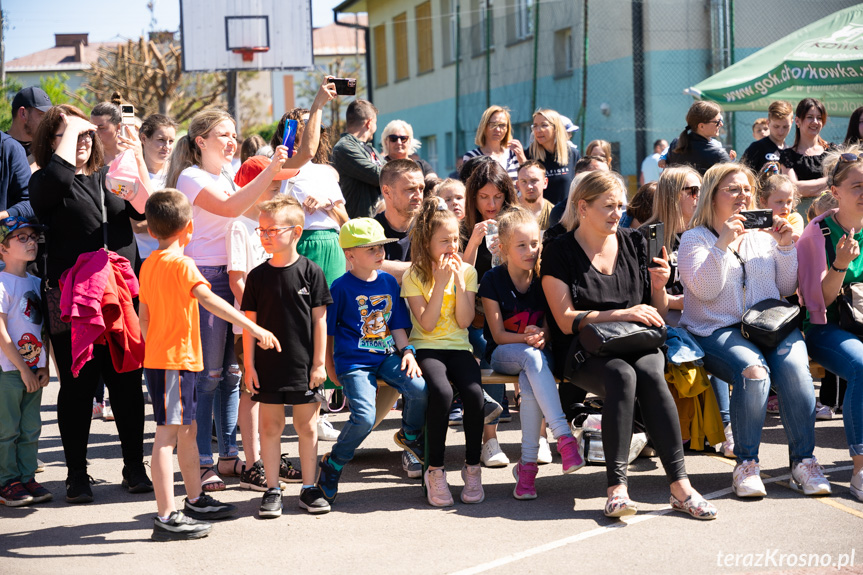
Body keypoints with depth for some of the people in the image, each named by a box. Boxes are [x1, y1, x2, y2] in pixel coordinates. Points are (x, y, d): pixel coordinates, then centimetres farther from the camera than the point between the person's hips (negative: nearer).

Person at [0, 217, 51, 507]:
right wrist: (23, 369, -14)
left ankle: (27, 478, 17)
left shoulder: (35, 283, 11)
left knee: (30, 428, 10)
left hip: (33, 370, 7)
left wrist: (44, 367, 8)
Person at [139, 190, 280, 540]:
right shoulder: (181, 264, -15)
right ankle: (166, 518, -10)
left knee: (188, 430, 19)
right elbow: (209, 300, -28)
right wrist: (253, 328, -32)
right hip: (174, 362, -9)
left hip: (159, 359, 9)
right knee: (167, 435, -9)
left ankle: (195, 500, 31)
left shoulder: (149, 264, 12)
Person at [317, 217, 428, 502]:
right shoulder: (341, 287, -5)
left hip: (386, 356, 5)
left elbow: (398, 325, 15)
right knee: (364, 418, -23)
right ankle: (332, 465, 2)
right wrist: (330, 369, 2)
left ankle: (410, 436, 9)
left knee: (419, 388, -22)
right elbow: (326, 331, 1)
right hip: (354, 361, -5)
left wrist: (407, 352, -2)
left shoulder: (389, 282, 10)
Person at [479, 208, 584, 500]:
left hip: (536, 353, 2)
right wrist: (528, 338, -23)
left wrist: (541, 336, -15)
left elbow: (549, 325, 8)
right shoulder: (492, 280, -5)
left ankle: (527, 464, -30)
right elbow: (498, 335, -6)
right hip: (502, 353, -2)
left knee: (529, 384, -36)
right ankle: (564, 437, -44)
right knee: (532, 357, -38)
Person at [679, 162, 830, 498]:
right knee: (753, 370, -34)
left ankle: (803, 462, -23)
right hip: (718, 330, -4)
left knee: (794, 368, -29)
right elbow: (704, 290, -9)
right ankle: (746, 464, -25)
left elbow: (786, 289, 16)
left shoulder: (763, 235, 20)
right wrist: (723, 244, -16)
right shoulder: (695, 239, 7)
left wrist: (785, 247, 3)